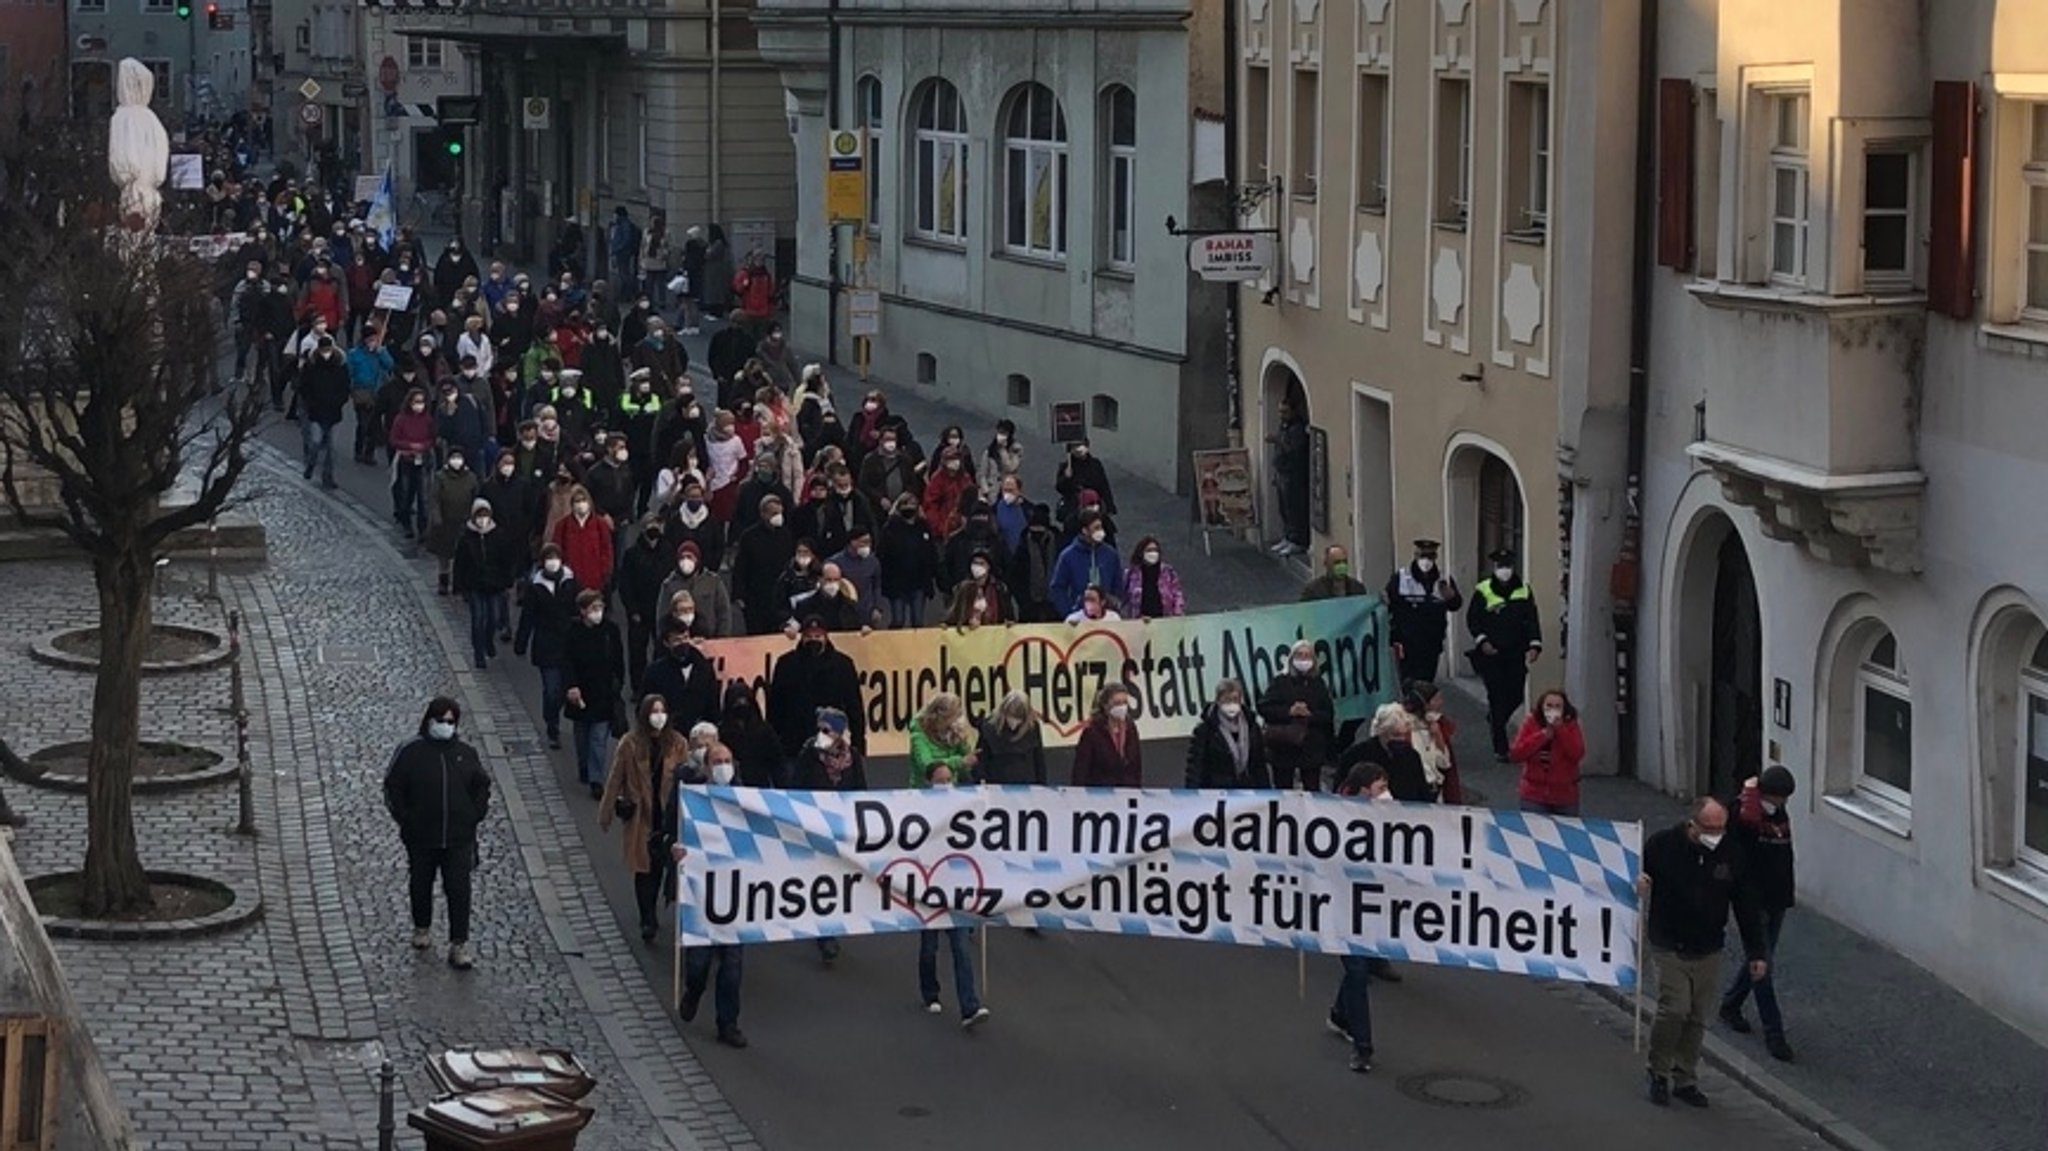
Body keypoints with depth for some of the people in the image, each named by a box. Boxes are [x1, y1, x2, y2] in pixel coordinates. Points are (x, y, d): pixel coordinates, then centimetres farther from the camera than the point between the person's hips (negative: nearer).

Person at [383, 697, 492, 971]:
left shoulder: (466, 753, 1)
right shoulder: (410, 752, -7)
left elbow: (481, 785, 12)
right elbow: (393, 787, -2)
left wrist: (475, 815, 2)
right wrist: (406, 819, -6)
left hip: (459, 838, 0)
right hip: (420, 838, 0)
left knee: (459, 890, -4)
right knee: (421, 884, 17)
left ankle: (459, 945, 0)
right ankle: (422, 928, 40)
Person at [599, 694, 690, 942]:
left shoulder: (678, 744, -3)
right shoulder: (629, 745, -5)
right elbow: (615, 780, 0)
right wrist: (606, 815, 2)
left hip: (670, 816, 1)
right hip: (641, 817, -1)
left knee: (658, 867, 6)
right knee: (645, 868, 2)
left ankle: (649, 919, 22)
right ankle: (648, 921, 9)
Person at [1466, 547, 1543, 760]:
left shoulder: (1523, 591, 6)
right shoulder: (1483, 591, -2)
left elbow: (1532, 620, 4)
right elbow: (1472, 619, 2)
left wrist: (1534, 645, -9)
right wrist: (1482, 641, -12)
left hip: (1516, 654, 3)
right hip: (1490, 653, -3)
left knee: (1515, 696, 4)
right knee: (1497, 698, -5)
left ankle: (1494, 720, 38)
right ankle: (1500, 748, 0)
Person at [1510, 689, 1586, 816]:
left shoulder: (1571, 726, -1)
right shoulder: (1531, 723, -2)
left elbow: (1577, 754, -16)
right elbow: (1515, 754, -10)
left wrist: (1560, 729, -21)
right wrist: (1543, 735, -17)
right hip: (1533, 797, 0)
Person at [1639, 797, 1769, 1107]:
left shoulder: (1732, 854, -1)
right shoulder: (1662, 846, -11)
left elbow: (1745, 906, 6)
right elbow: (1634, 872, 4)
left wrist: (1756, 952, 5)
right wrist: (1637, 882, -22)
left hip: (1709, 952, 3)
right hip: (1670, 949, -3)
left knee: (1697, 1018, 7)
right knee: (1674, 1010, -13)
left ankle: (1685, 1079, 21)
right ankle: (1659, 1073, 7)